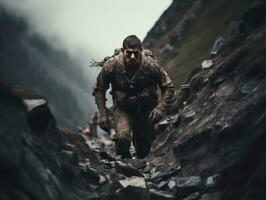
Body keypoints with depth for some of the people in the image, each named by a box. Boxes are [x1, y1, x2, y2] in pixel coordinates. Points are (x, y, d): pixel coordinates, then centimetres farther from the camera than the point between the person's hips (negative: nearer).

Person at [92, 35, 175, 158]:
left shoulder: (151, 65, -20)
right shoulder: (111, 66, -18)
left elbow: (168, 88, -9)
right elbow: (99, 90, -3)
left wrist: (160, 109, -23)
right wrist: (103, 114, -12)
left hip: (146, 108, 1)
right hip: (122, 109, -1)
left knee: (144, 149, 9)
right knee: (122, 138, -28)